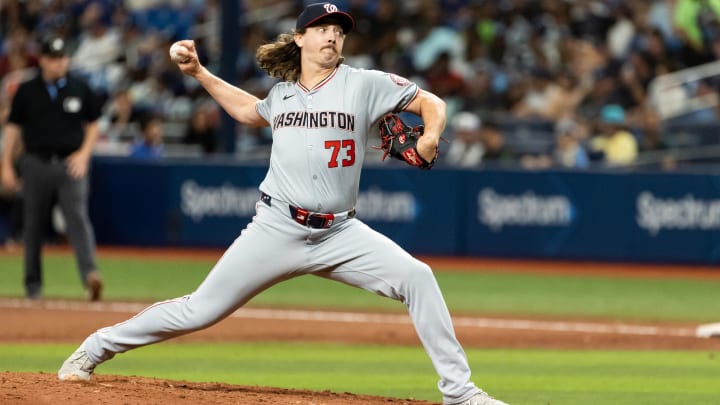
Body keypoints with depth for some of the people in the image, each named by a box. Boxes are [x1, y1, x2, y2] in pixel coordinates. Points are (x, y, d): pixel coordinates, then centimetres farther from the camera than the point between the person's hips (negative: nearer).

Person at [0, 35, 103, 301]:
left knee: (78, 217, -17)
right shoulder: (26, 91, 4)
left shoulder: (80, 90, 6)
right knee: (33, 225, 7)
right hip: (36, 164, 1)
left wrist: (84, 154, -1)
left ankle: (90, 274, -30)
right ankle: (33, 285, 17)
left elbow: (92, 125, 14)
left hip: (70, 164, -1)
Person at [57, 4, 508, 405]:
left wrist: (429, 139, -18)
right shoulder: (282, 94, 11)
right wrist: (199, 73, 27)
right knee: (200, 311, -1)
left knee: (416, 277, -21)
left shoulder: (364, 84, 0)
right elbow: (248, 111, 33)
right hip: (276, 229, 1)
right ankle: (97, 348, 16)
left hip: (339, 235, -1)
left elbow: (432, 103, 2)